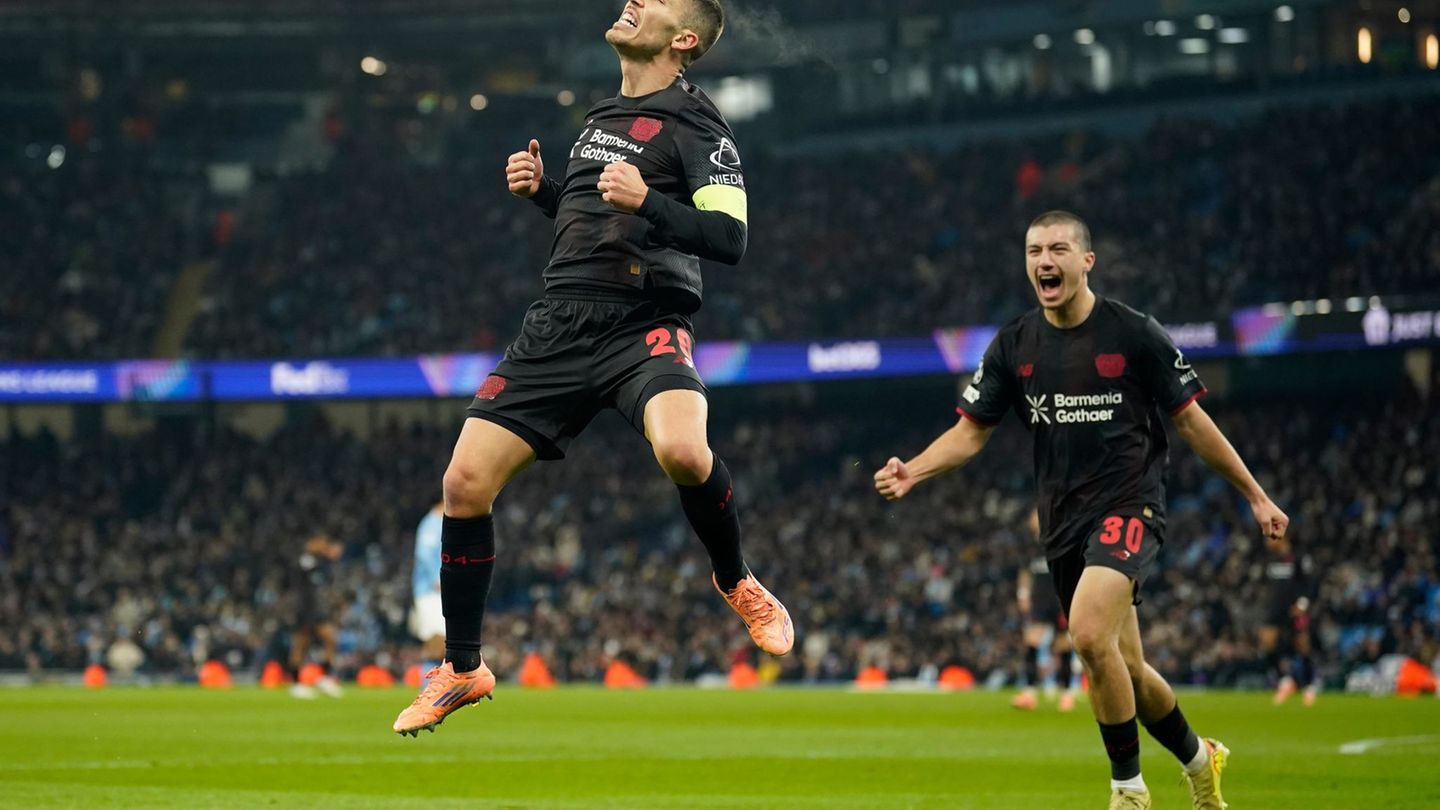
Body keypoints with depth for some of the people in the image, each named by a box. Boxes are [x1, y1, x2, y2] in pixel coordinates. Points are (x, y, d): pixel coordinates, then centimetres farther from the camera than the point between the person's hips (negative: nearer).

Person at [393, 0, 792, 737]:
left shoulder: (693, 123, -3)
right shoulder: (602, 116, 20)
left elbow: (729, 238, -14)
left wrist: (647, 201, -26)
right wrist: (539, 188, 13)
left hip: (644, 324, -6)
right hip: (560, 323, 6)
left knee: (682, 450, -36)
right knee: (465, 482, -3)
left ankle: (737, 585, -4)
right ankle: (462, 670, 14)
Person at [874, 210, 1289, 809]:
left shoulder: (1134, 333, -6)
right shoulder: (1013, 346, 4)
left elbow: (1191, 421, 1)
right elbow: (972, 430, 6)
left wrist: (1255, 496, 3)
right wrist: (912, 471, -12)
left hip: (1129, 506, -5)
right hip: (1063, 521, 5)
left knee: (1090, 634, -27)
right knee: (1124, 668, 10)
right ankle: (1198, 759, 36)